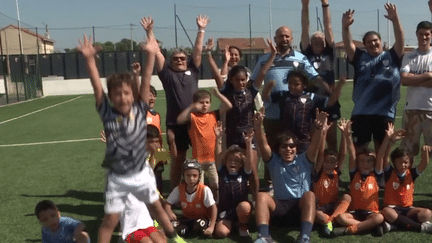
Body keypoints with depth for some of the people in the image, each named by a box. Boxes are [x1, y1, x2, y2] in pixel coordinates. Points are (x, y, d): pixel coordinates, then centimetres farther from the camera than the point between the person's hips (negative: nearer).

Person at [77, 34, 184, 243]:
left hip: (141, 173, 2)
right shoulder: (107, 114, -12)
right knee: (110, 219, 4)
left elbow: (146, 81, -17)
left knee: (156, 207, 21)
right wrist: (89, 59, -30)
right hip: (117, 178, -2)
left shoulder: (140, 110, -10)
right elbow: (97, 87, -21)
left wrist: (150, 54, -22)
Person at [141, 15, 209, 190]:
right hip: (175, 123, -1)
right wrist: (149, 31, -1)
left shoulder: (192, 70, 11)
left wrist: (201, 30, 3)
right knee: (177, 161, 9)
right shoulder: (167, 73, 7)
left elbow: (198, 50, 7)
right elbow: (156, 52, 3)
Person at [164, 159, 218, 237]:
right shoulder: (179, 189, -9)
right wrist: (169, 213, -27)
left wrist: (211, 227, -28)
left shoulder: (205, 190, -20)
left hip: (202, 219, -2)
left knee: (199, 224, -38)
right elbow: (168, 204, -3)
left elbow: (213, 208, -20)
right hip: (187, 219, 3)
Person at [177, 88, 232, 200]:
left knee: (216, 184, 9)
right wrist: (191, 107, -17)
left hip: (213, 158, 2)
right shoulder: (192, 116, -1)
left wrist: (218, 94, -3)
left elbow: (228, 106, 0)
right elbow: (179, 120, -16)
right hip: (198, 158, -2)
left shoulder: (214, 115, 5)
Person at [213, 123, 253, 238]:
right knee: (221, 232, -24)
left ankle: (243, 226, -2)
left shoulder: (244, 173, -1)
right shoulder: (222, 172, 1)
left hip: (241, 209, 0)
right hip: (225, 209, 1)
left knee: (244, 206, -36)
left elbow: (249, 160, -17)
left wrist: (248, 142, -31)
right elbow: (218, 157, -11)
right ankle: (231, 223, 13)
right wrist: (219, 139, -22)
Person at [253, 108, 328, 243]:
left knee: (309, 195, -33)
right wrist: (258, 126, -26)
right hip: (279, 206, 1)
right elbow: (263, 145, -8)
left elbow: (314, 145, -10)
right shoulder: (274, 161, 9)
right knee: (262, 196, -27)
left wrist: (319, 128, -30)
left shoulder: (304, 160, 9)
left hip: (301, 206, -1)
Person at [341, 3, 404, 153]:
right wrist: (345, 26, -22)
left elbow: (400, 41, -6)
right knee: (359, 148, 7)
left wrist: (395, 20, -22)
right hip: (361, 112, 1)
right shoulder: (360, 58, 10)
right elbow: (348, 44, -3)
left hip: (385, 112, 0)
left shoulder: (391, 57, 9)